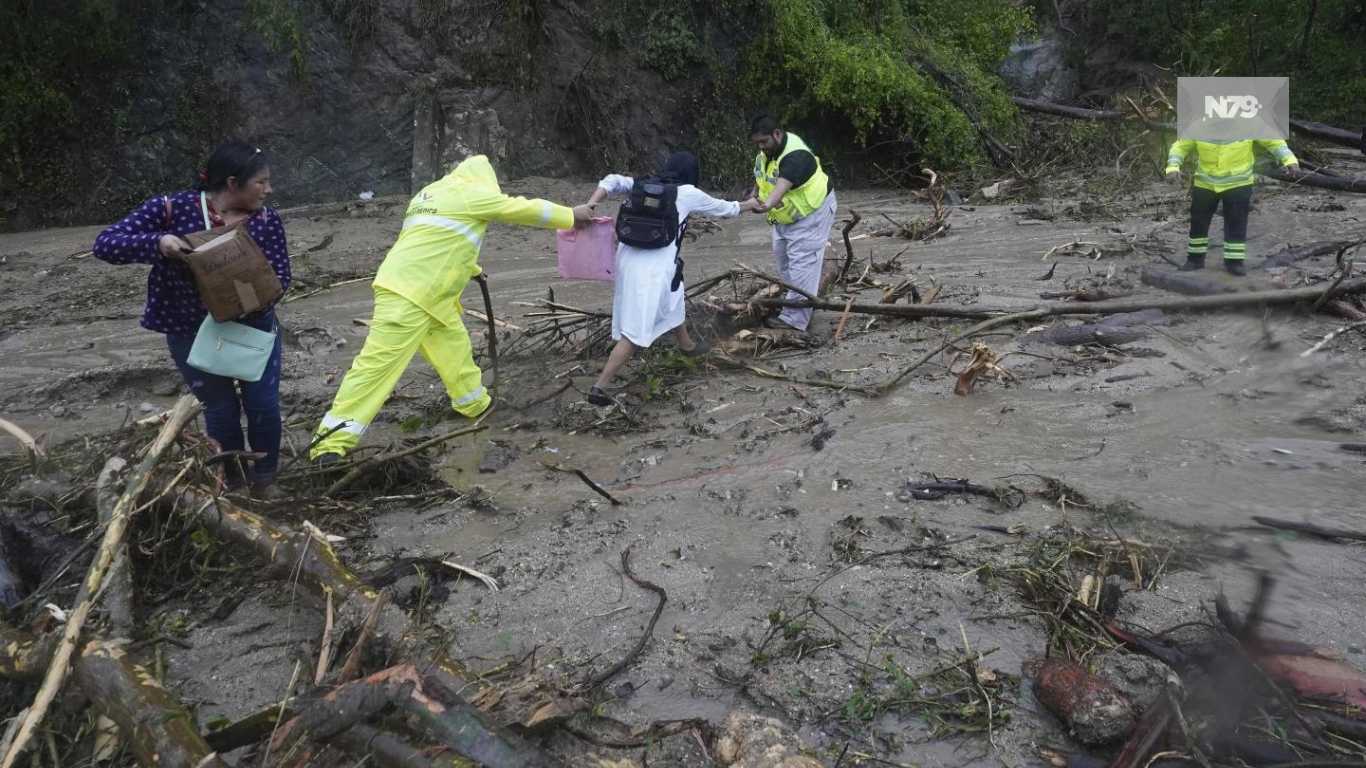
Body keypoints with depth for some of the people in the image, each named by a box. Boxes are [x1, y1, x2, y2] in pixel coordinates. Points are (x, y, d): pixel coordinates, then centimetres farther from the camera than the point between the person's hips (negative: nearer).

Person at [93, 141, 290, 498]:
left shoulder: (267, 220, -8)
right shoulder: (171, 209, -15)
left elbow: (280, 275, -10)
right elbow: (105, 244, -16)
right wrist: (156, 242, -35)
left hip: (254, 325, 2)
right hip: (192, 332, -2)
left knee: (264, 405, 0)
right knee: (221, 410, 8)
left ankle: (264, 479, 25)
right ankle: (233, 483, 32)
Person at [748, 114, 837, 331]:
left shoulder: (795, 156, -32)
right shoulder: (765, 152, -2)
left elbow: (783, 184, -51)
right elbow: (760, 178, 13)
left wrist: (769, 204, -68)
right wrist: (755, 196, -7)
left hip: (810, 213, -10)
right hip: (785, 216, 10)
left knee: (801, 263, -13)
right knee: (782, 257, 17)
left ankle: (795, 318, -13)